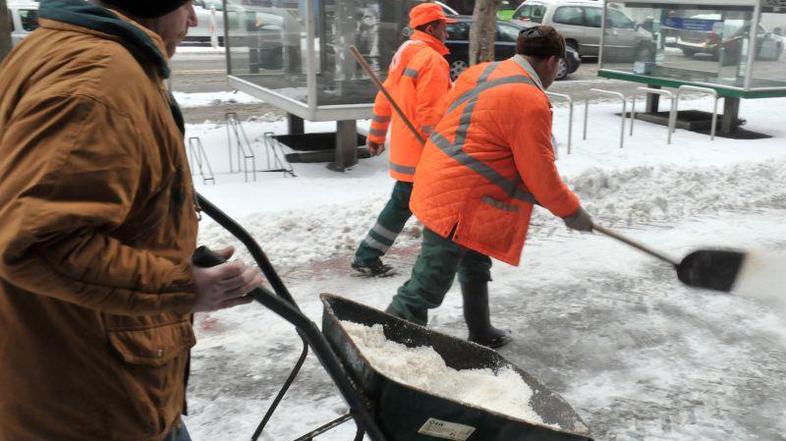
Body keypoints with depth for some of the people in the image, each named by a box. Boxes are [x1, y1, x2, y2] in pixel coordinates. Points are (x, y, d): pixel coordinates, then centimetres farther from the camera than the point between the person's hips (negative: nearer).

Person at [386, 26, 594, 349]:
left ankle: (480, 334, 41)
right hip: (460, 203, -10)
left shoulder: (480, 72, 10)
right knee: (427, 287, -5)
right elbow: (540, 175, -13)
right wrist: (572, 213, 1)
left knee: (475, 267, 25)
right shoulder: (531, 102, -16)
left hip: (439, 183, 10)